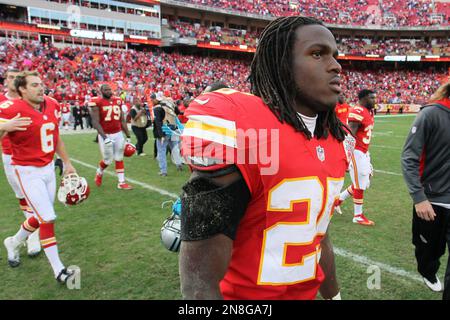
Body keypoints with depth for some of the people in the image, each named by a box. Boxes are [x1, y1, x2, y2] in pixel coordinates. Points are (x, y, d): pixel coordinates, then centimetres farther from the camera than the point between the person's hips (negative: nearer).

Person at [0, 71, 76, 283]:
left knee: (41, 217, 16)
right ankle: (58, 269, 9)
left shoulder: (52, 105, 3)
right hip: (29, 172, -7)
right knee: (48, 218, -6)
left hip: (49, 169, 7)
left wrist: (67, 163, 19)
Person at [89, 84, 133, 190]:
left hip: (118, 134, 5)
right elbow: (95, 122, -15)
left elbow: (122, 120, 12)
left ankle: (121, 182, 14)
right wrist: (104, 136, -25)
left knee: (119, 158, 8)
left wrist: (128, 136, 11)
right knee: (108, 160, 1)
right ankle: (99, 173, 33)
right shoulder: (97, 102, -10)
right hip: (105, 135, -5)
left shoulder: (117, 101, 6)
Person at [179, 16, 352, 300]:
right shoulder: (238, 130, -26)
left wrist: (334, 295, 19)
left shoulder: (337, 142, 0)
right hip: (245, 293, -6)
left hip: (307, 293, 7)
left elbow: (318, 236, 11)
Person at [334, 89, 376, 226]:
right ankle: (358, 216, 15)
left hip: (364, 152, 10)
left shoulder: (369, 112, 13)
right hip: (356, 152, -10)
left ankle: (338, 199, 30)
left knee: (364, 183, 16)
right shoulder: (357, 112, -18)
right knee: (360, 185, 1)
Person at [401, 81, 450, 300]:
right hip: (431, 199, -3)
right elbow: (409, 158, -18)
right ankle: (428, 273, 49)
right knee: (430, 247, 19)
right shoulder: (431, 114, -16)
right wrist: (418, 198, -23)